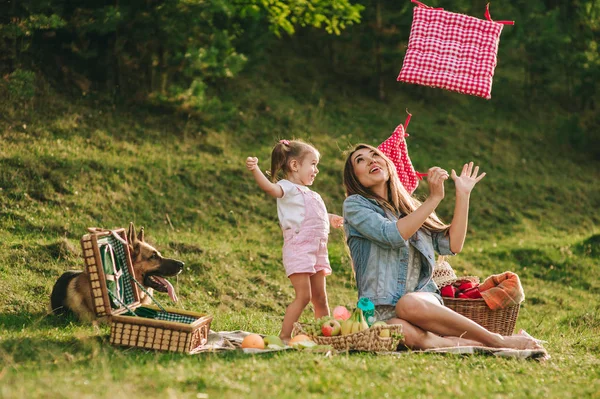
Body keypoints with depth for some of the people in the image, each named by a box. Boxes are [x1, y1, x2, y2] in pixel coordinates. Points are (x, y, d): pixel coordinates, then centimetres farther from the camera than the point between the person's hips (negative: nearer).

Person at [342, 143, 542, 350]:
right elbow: (392, 235, -13)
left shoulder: (410, 207, 20)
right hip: (382, 309, -3)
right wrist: (434, 197, -11)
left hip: (423, 297, 3)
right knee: (407, 333, -41)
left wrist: (463, 195, 9)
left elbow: (452, 245, 9)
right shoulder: (354, 205, 5)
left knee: (410, 304, -38)